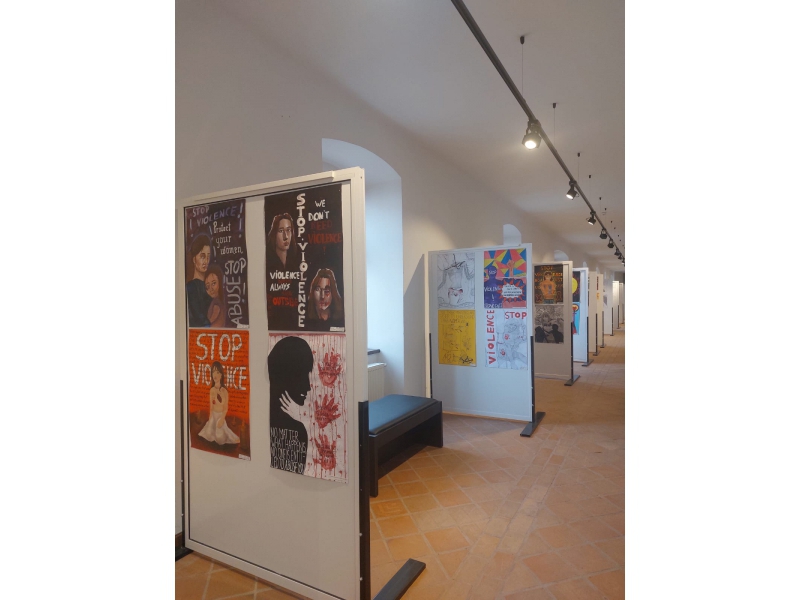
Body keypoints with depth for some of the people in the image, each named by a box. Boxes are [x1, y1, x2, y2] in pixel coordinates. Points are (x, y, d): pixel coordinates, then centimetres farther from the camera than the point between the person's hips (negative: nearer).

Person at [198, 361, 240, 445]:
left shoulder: (224, 390, -17)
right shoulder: (212, 390, -5)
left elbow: (226, 408, -11)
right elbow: (211, 406, 3)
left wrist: (222, 419, -13)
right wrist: (210, 418, 3)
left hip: (221, 415, -4)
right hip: (213, 415, 4)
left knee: (220, 436, 5)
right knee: (210, 434, 10)